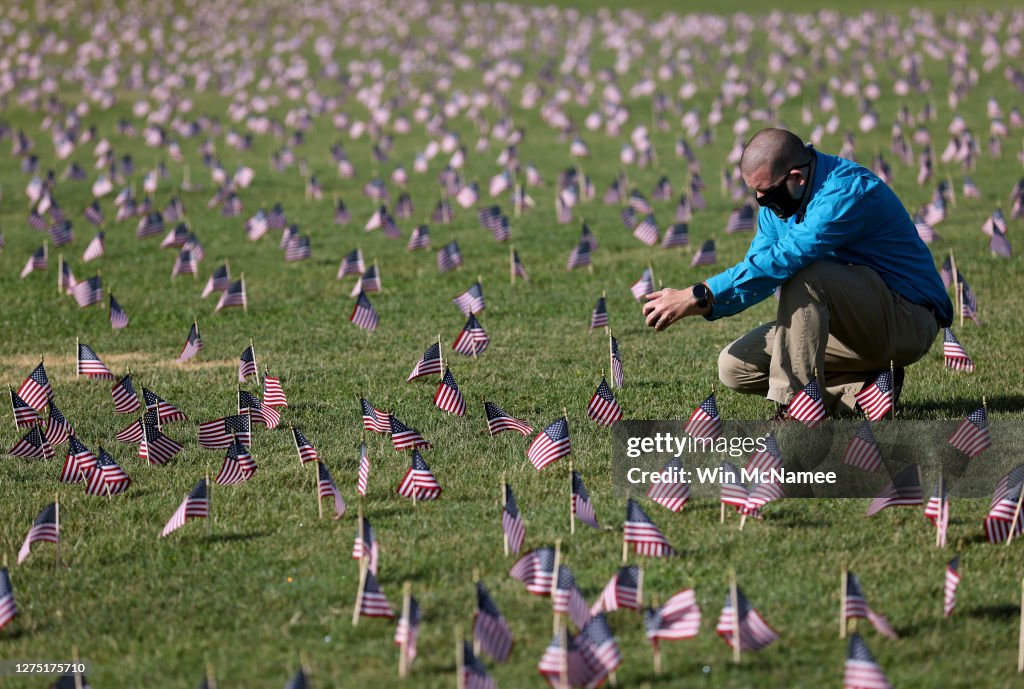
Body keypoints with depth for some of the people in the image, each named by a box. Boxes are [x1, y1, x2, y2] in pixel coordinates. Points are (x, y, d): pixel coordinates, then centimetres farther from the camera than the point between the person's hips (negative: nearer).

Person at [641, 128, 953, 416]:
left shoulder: (849, 190, -26)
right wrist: (701, 307, -14)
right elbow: (757, 269, 6)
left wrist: (697, 296, -34)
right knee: (734, 366, -2)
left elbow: (781, 260, -35)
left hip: (909, 322, -9)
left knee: (801, 273, -32)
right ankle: (863, 389, -3)